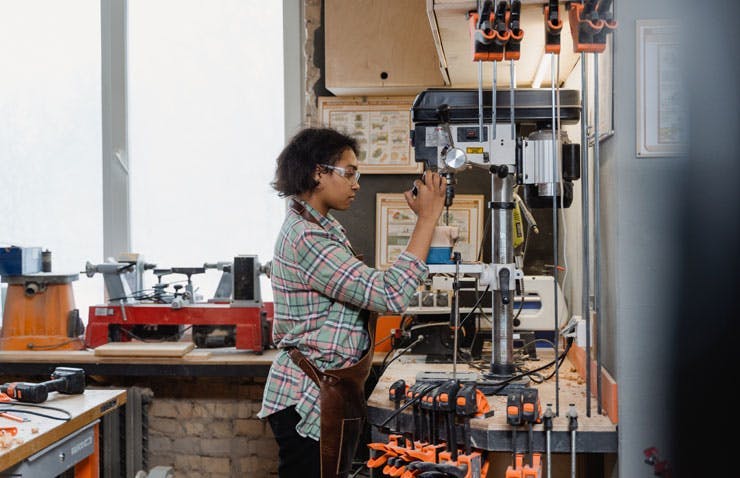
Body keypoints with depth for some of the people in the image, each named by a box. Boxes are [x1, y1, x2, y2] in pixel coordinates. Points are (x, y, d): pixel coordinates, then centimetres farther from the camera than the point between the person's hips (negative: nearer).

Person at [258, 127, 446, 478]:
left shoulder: (320, 227, 13)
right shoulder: (306, 238, -22)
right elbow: (391, 295, -26)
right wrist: (428, 217, -21)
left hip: (325, 394, 11)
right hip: (307, 402, -11)